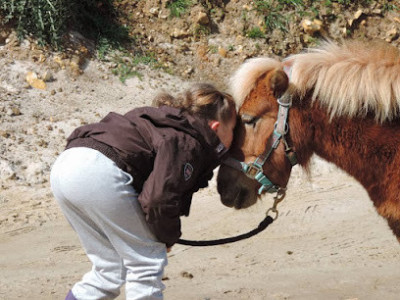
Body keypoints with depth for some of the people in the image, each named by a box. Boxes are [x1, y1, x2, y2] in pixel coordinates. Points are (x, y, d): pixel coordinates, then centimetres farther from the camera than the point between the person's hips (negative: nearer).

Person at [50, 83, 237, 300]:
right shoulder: (188, 143, -2)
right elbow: (159, 198, -12)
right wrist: (168, 237, 6)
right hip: (101, 173, -9)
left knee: (110, 268, 20)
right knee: (148, 261, 3)